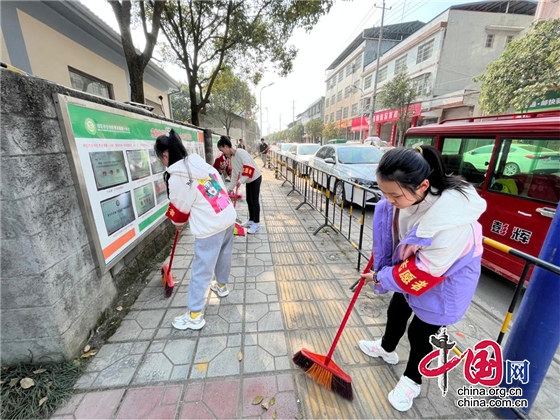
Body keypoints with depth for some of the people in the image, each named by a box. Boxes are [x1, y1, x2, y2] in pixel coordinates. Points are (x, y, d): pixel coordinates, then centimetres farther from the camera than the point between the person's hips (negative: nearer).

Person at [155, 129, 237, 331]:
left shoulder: (176, 178, -14)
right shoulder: (201, 163, 6)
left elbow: (180, 208, -4)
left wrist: (178, 224, 18)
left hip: (210, 227, -8)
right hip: (228, 216, 8)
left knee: (201, 270, 5)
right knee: (223, 255, 27)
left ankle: (195, 316, 21)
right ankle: (221, 285, 51)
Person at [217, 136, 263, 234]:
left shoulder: (240, 152, -22)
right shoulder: (232, 158, 7)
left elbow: (249, 167, -29)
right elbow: (234, 174, 12)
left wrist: (241, 180, -30)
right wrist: (230, 188, 12)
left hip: (255, 178, -9)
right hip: (249, 180, 9)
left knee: (254, 200, -3)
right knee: (249, 200, 14)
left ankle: (256, 223, 9)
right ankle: (251, 220, 29)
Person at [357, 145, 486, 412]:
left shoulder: (452, 221, -42)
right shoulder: (402, 194, -24)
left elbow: (426, 270, -29)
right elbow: (388, 232, -5)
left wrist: (382, 277, -18)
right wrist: (379, 262, 0)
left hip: (442, 283, -6)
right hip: (407, 269, 6)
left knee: (420, 332, 13)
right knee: (396, 312, 24)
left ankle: (412, 380, 43)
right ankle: (386, 349, 55)